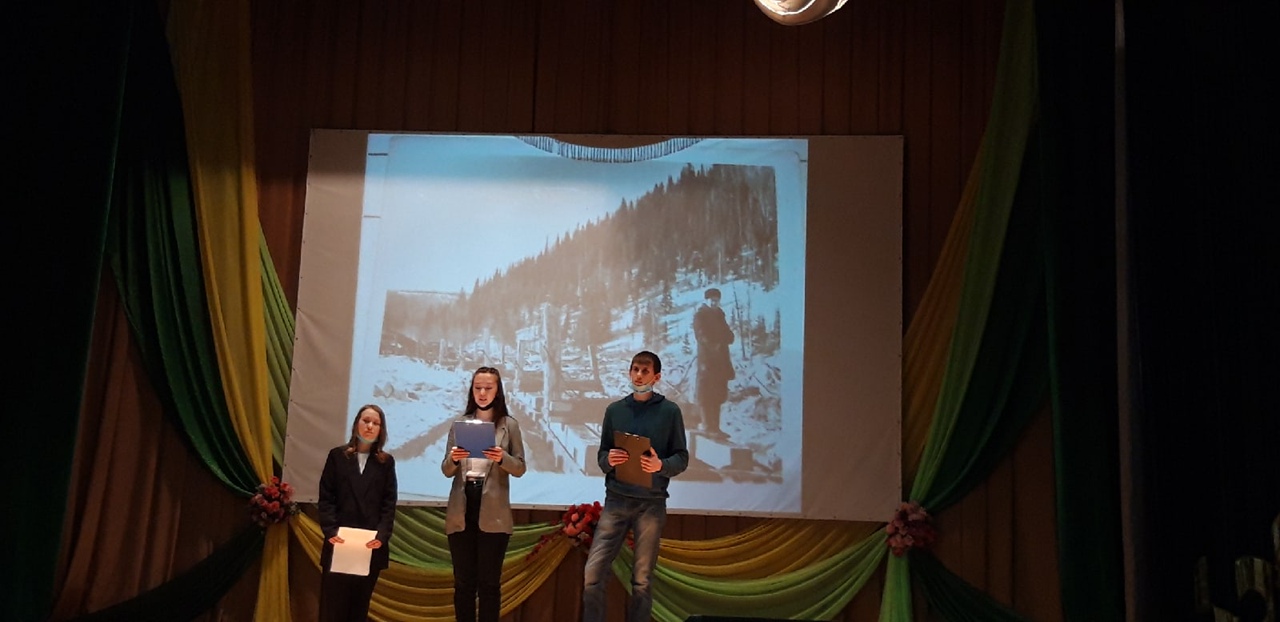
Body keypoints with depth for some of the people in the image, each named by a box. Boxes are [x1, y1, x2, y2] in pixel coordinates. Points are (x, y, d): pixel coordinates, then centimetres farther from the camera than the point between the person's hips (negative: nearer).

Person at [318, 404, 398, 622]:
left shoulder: (386, 462, 10)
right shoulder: (337, 456, 7)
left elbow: (389, 504, 4)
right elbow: (326, 498, 2)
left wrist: (382, 536, -11)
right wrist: (330, 530, -12)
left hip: (371, 545, 1)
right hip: (339, 544, -1)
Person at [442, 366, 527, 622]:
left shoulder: (509, 425, 4)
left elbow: (520, 468, 1)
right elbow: (446, 471, 9)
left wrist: (502, 458, -18)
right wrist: (453, 459, -13)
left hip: (492, 511, -2)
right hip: (461, 509, 2)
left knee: (489, 581, 0)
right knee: (463, 580, 5)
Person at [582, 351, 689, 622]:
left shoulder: (670, 411, 1)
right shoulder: (614, 410, 9)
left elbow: (682, 458, 1)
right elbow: (601, 454, 11)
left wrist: (661, 465, -19)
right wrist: (608, 460, -12)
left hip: (652, 503, -2)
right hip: (616, 500, 2)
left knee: (642, 579, 4)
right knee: (593, 572, -5)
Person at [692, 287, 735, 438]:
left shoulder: (719, 314, 18)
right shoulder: (700, 315, -1)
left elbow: (728, 335, 14)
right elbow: (701, 335, -13)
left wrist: (722, 342, -7)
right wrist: (713, 345, -23)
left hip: (721, 358, 7)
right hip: (707, 357, -7)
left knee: (717, 394, 7)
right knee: (707, 393, -6)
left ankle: (714, 426, 12)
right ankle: (708, 426, -5)